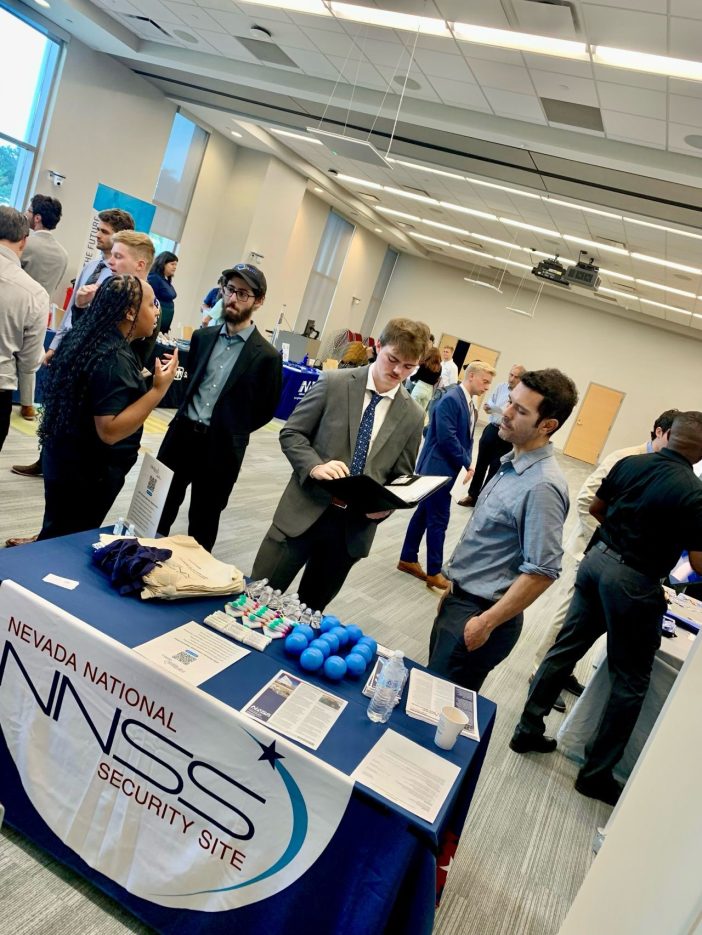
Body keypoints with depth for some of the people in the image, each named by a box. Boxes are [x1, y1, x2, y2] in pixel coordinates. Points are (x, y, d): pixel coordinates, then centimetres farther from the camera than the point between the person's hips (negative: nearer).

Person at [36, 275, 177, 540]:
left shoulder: (88, 339, 3)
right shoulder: (114, 359, -26)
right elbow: (110, 431, -30)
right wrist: (159, 389, -30)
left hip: (68, 461, 9)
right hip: (88, 472, -9)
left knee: (57, 536, 24)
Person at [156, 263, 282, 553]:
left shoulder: (266, 355, -10)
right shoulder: (202, 336, 5)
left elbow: (266, 410, -1)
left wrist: (233, 430, 3)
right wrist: (189, 416, 11)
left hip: (222, 448, -4)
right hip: (181, 434, 4)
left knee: (203, 520, 11)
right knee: (161, 508, 16)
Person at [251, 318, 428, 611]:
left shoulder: (412, 417, 3)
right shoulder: (334, 383, -4)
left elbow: (402, 477, 9)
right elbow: (291, 433, -2)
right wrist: (315, 466, -20)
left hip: (354, 526, 2)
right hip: (305, 511, -2)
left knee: (311, 609, 17)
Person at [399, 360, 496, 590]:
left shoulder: (469, 405, 11)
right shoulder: (451, 399, -19)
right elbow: (446, 437, -25)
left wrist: (467, 463, -1)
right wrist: (467, 463, -16)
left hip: (444, 469, 9)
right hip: (437, 468, -9)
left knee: (424, 513, 17)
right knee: (438, 519, -1)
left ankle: (408, 559, 29)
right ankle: (434, 573, 10)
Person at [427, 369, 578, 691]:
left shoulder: (542, 486, -24)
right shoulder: (513, 464, 5)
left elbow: (542, 572, -24)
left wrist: (486, 623, -19)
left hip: (478, 613, -9)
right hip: (459, 600, 9)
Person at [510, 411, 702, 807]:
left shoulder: (629, 464, -1)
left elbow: (596, 508, 12)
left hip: (597, 560, 6)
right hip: (635, 582, -6)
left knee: (566, 647, 17)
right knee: (630, 682, 10)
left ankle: (528, 729, 29)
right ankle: (596, 773, 21)